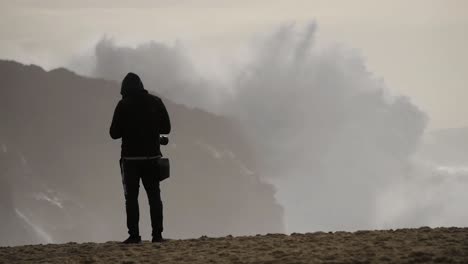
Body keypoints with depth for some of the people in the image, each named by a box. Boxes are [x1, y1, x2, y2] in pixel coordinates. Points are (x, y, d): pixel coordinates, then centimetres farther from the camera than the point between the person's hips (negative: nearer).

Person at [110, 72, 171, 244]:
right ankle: (157, 234, 4)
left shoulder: (123, 105, -8)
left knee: (131, 197, 2)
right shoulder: (155, 102, 1)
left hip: (131, 157, -3)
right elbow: (166, 128, 7)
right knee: (154, 196, 9)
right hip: (152, 157, 3)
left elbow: (114, 133, -6)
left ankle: (134, 235, -5)